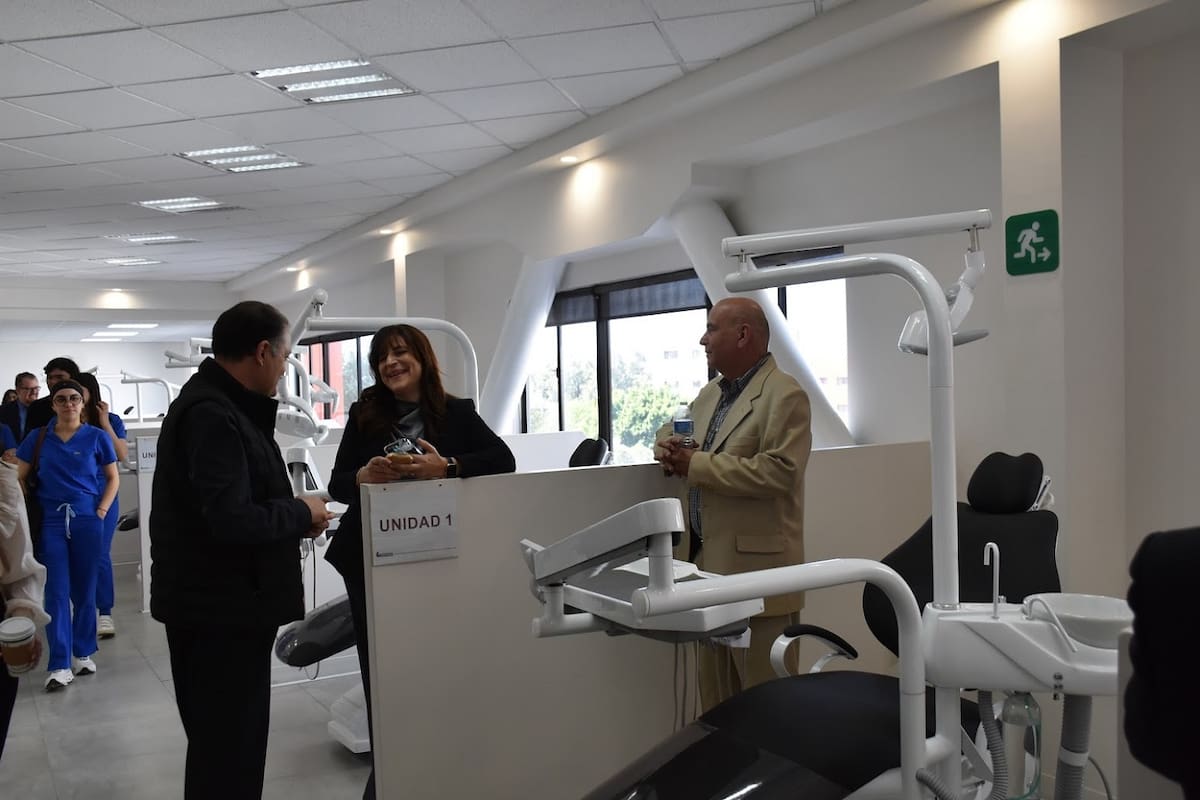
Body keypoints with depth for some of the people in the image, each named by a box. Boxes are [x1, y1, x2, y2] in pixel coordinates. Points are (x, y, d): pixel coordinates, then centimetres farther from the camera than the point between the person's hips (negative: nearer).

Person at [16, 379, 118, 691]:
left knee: (84, 589, 6)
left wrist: (101, 511, -3)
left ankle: (83, 653, 21)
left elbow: (112, 478, 7)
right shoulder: (37, 438, 5)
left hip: (87, 519, 0)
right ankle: (60, 665, 0)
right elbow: (20, 479, 11)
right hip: (50, 520, 0)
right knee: (56, 592, -2)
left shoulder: (96, 437, 2)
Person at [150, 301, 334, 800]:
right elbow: (230, 520, -29)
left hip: (222, 602, 10)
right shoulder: (212, 415, -21)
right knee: (228, 747, 1)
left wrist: (292, 514, 3)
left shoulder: (221, 404, 11)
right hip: (220, 608, -10)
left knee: (225, 741, 20)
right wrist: (301, 514, -14)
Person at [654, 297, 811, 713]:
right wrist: (668, 447, 2)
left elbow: (778, 470, -23)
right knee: (715, 692, 18)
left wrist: (696, 464, -19)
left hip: (757, 568, -8)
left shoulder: (784, 394, -12)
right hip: (708, 561, 9)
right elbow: (671, 428, 28)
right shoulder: (711, 393, 15)